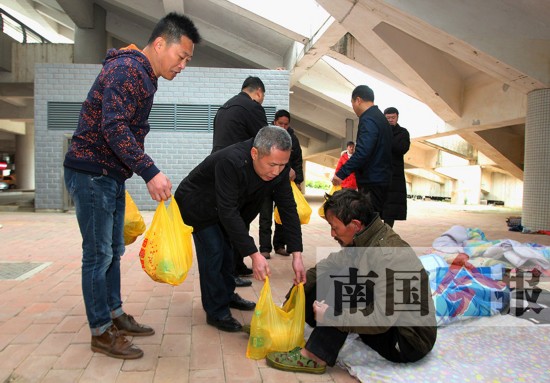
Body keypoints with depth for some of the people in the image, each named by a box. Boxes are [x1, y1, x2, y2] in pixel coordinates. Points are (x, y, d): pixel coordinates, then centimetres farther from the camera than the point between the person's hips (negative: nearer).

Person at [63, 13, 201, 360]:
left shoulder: (145, 76, 13)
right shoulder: (126, 69, -17)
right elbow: (113, 127, -29)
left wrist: (145, 172, 20)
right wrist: (150, 172, -34)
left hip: (112, 175, 10)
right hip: (91, 172, -10)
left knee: (113, 251, 16)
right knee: (98, 253, -1)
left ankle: (115, 315, 30)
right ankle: (101, 332, 12)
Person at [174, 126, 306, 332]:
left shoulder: (279, 167, -22)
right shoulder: (231, 162, -42)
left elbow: (288, 208, -19)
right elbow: (228, 212, -41)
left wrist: (297, 254, -25)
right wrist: (254, 254, -41)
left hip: (224, 206, 7)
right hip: (197, 203, -6)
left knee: (226, 248, 15)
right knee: (212, 251, -12)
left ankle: (227, 295, 34)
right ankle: (216, 312, 2)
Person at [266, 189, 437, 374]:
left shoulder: (390, 256, -29)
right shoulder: (362, 240, -3)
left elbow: (381, 318, -32)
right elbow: (325, 267, 2)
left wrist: (330, 316, -25)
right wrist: (290, 302, -1)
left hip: (411, 341, -8)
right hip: (387, 319, 8)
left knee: (343, 285, -24)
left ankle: (314, 357, -18)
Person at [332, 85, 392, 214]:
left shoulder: (368, 120, -14)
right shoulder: (380, 118, 19)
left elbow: (362, 152, -26)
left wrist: (341, 173, -23)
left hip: (371, 182, -10)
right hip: (381, 180, 10)